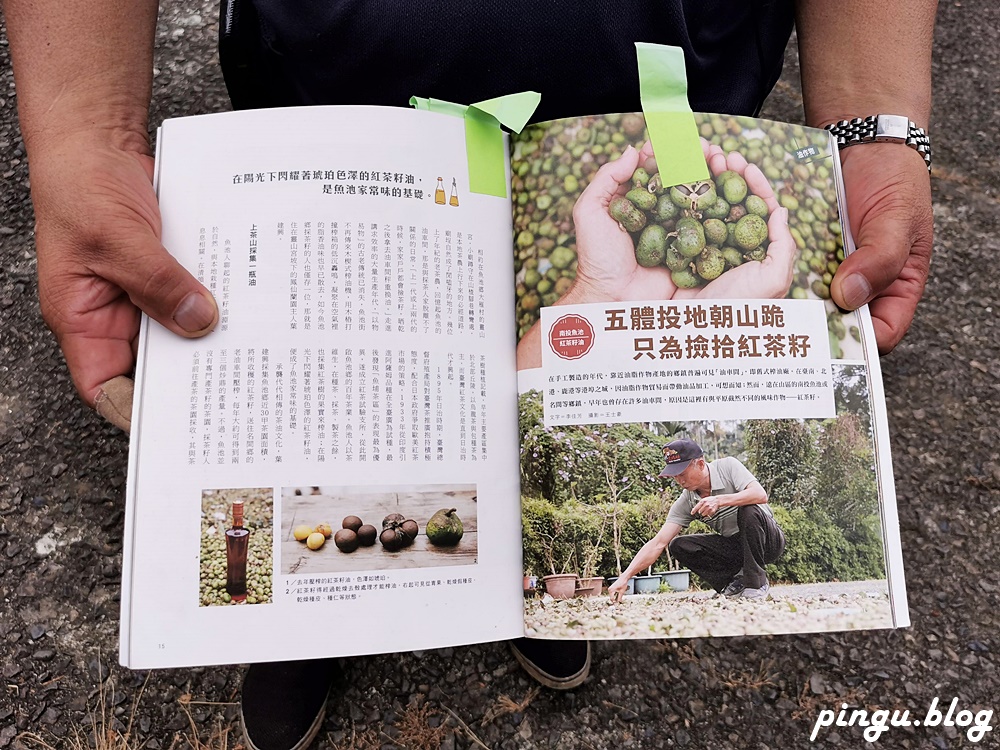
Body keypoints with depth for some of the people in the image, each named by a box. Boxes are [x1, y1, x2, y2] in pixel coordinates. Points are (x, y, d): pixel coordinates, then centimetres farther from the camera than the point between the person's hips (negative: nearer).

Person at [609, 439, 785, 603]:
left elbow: (760, 495, -32)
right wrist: (624, 578, -26)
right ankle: (736, 582, -4)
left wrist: (719, 500, -42)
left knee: (748, 510, -35)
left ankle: (757, 583, -17)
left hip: (769, 539, -3)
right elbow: (658, 544, -16)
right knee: (678, 546, -16)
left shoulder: (728, 466, -18)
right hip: (735, 546, 3)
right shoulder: (685, 502, -11)